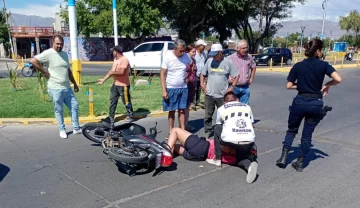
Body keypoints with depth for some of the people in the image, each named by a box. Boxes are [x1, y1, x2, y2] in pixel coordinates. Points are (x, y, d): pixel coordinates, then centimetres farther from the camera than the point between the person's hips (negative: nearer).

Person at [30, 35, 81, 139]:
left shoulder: (64, 54, 13)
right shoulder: (48, 53, -11)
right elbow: (33, 61, -20)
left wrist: (75, 83, 20)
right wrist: (44, 72, -16)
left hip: (67, 88, 7)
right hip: (55, 89, -7)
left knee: (75, 106, 9)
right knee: (59, 110, 5)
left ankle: (76, 128, 19)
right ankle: (62, 130, 20)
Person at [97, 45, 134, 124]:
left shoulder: (124, 60, -17)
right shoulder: (115, 59, 13)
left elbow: (121, 72, -29)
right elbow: (112, 71, 17)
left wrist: (112, 72, -14)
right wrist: (104, 79, 15)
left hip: (123, 85, -9)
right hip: (115, 84, 9)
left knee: (126, 102, 4)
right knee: (112, 101, 11)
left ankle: (131, 117, 20)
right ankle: (111, 118, 19)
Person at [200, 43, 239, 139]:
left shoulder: (227, 62, -5)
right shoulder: (209, 61, 2)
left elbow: (236, 75, 1)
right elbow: (202, 74, 13)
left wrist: (232, 86, -7)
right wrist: (202, 83, 0)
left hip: (222, 95, -2)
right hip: (209, 94, 2)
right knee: (208, 115, 9)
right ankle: (207, 132, 23)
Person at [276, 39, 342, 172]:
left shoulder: (298, 66, 0)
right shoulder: (323, 65, -4)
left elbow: (289, 86, -1)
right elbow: (338, 79, -15)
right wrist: (327, 85, 2)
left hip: (300, 102, 1)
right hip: (315, 104, -1)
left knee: (292, 130, 20)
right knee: (307, 135, 12)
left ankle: (283, 157, 11)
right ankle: (300, 163, 17)